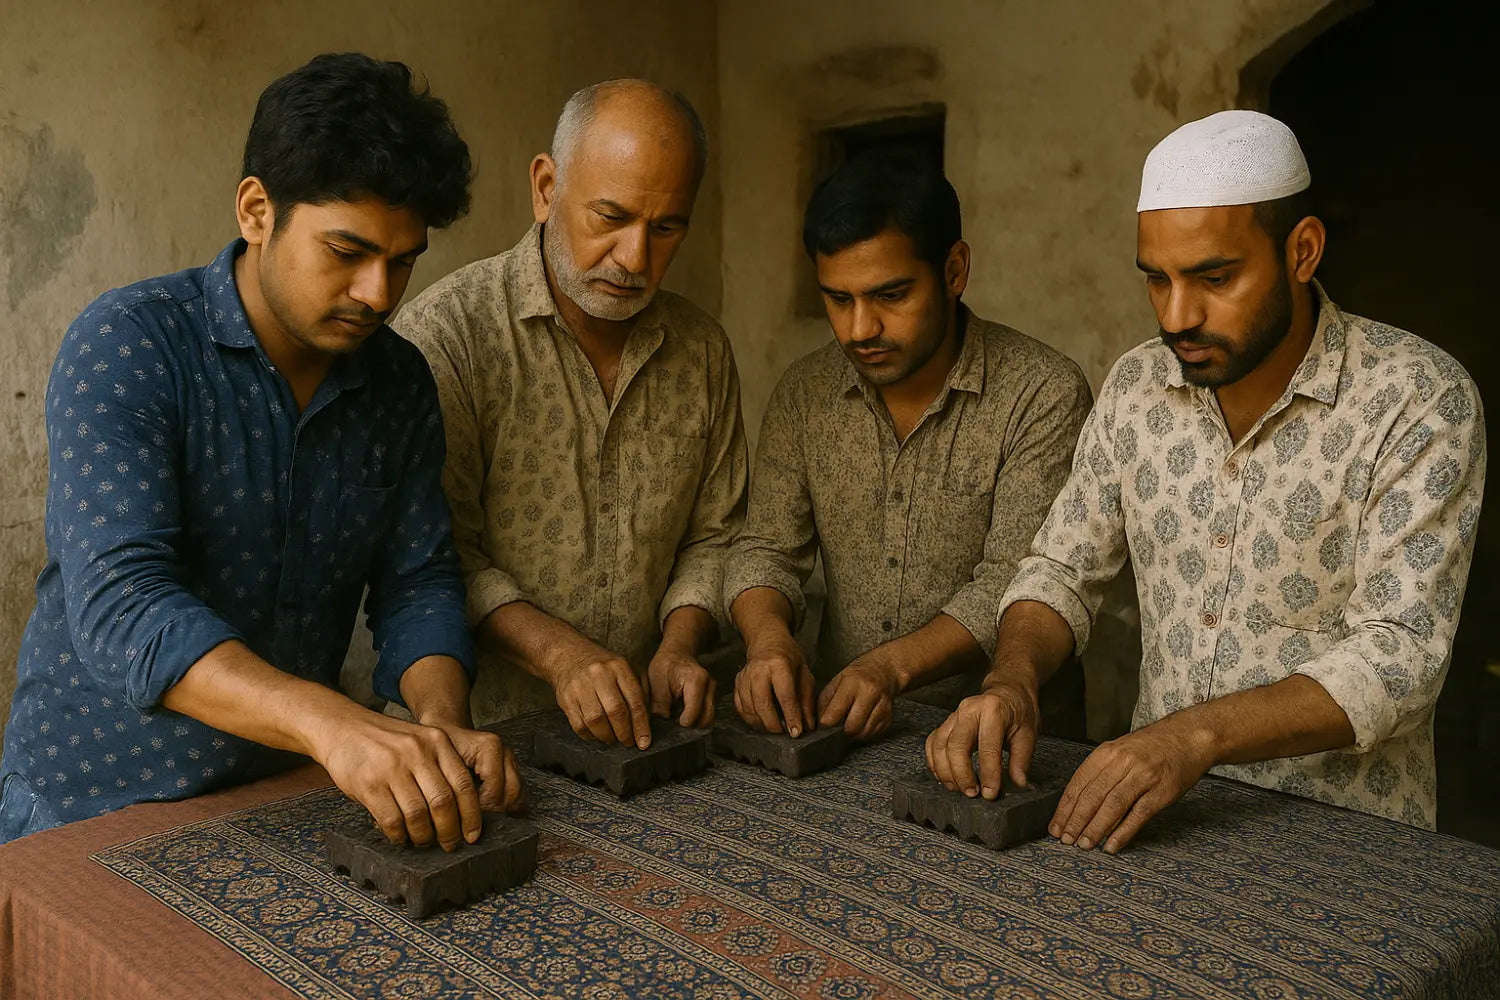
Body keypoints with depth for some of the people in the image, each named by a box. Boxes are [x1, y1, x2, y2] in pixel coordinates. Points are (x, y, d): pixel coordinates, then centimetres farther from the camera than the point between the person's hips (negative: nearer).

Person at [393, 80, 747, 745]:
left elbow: (712, 537, 12)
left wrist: (679, 646, -5)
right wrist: (556, 651, -22)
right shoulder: (444, 331, -10)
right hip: (480, 730, -3)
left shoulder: (703, 352, 6)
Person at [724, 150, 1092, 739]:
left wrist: (892, 666, -27)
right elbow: (766, 549, 4)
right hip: (841, 721, 5)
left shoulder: (1044, 395, -10)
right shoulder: (802, 393, 5)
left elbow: (1013, 586, -14)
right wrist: (767, 638, -17)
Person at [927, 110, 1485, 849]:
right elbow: (1063, 568, 7)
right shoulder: (1136, 387, 2)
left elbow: (1399, 654, -18)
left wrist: (1199, 733, -31)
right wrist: (1012, 680, -13)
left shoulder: (1417, 400, -12)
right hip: (1159, 799, 4)